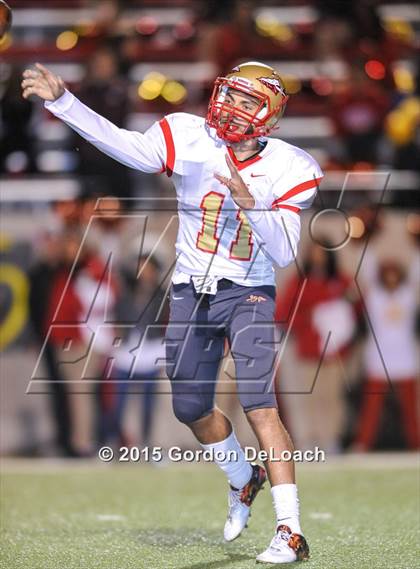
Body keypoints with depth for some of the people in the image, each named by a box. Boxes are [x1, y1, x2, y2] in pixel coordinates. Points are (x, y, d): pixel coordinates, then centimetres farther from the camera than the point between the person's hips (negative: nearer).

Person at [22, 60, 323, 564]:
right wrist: (61, 101, -31)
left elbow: (284, 252, -15)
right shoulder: (191, 139, -8)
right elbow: (123, 145, -20)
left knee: (260, 407, -16)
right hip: (190, 293, 3)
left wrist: (248, 201, -30)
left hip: (247, 295, -3)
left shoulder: (288, 169, -11)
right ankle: (244, 478, 41)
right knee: (192, 409, 10)